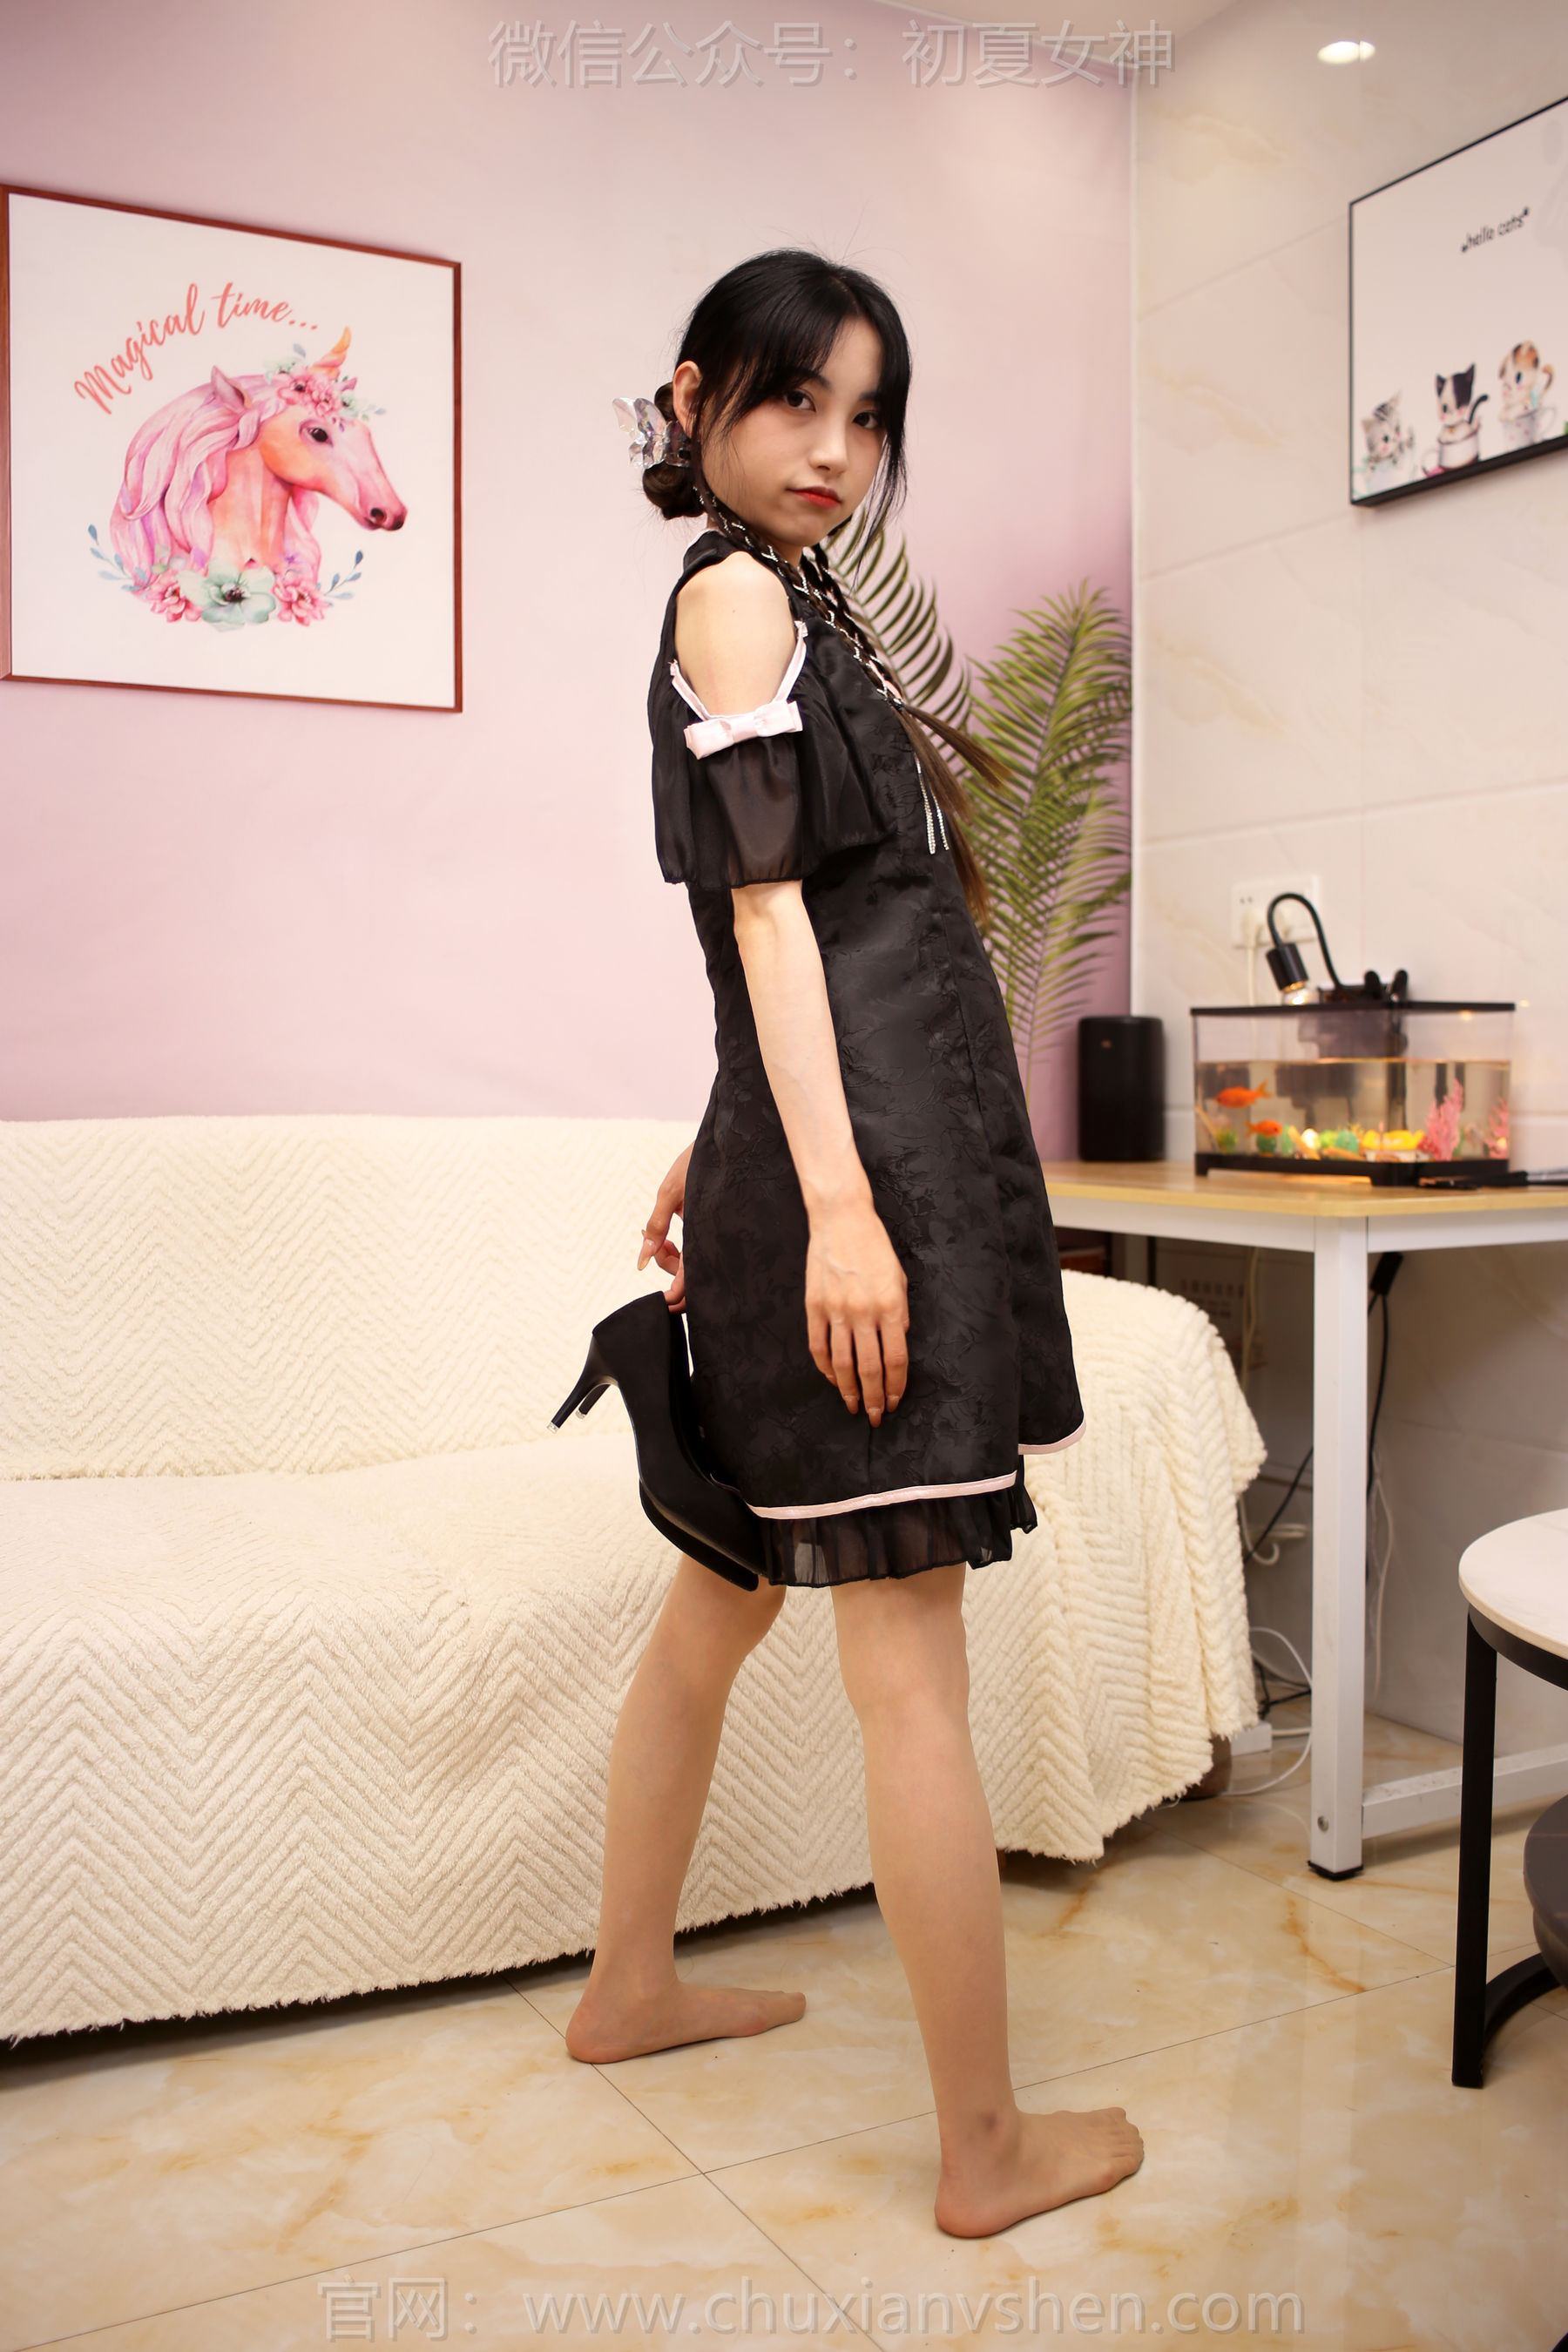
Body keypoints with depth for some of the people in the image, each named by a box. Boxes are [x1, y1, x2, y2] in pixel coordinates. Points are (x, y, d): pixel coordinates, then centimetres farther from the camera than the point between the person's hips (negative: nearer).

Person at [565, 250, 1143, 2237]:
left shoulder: (790, 603, 23)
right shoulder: (735, 591, -4)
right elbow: (768, 902, -14)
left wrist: (720, 1159, 25)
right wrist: (836, 1200, -20)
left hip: (827, 1145, 10)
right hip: (854, 1154, -10)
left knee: (727, 1596, 17)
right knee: (910, 1667, -5)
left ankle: (631, 1986, 33)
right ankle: (989, 2144, 7)